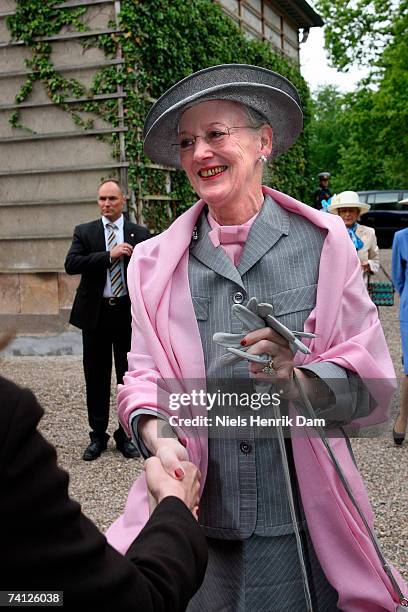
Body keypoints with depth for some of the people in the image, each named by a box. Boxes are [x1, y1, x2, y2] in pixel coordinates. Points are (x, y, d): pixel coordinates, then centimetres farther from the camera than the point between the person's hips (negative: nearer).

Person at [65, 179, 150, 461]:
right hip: (95, 313, 0)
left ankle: (126, 435, 20)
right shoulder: (84, 232, 4)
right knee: (96, 377, 7)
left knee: (129, 377, 7)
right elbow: (71, 264, -11)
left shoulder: (140, 233, 4)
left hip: (129, 313, 0)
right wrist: (109, 255, -19)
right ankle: (98, 436, 19)